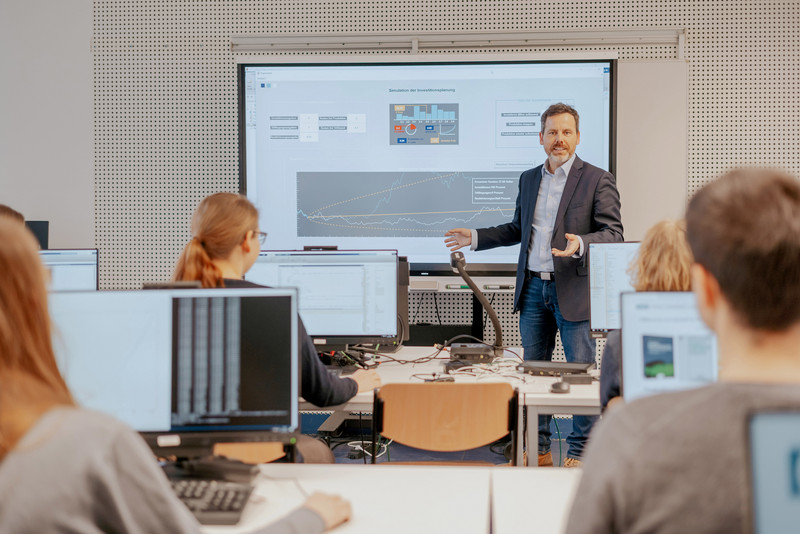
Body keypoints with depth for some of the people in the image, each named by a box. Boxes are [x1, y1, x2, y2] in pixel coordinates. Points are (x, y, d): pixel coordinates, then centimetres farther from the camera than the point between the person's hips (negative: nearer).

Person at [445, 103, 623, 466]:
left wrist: (579, 244, -28)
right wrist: (475, 238, 17)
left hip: (574, 290, -5)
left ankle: (580, 452, 13)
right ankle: (538, 450, 23)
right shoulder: (529, 179, 14)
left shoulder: (597, 180, -4)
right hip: (533, 288, 6)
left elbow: (613, 234, -10)